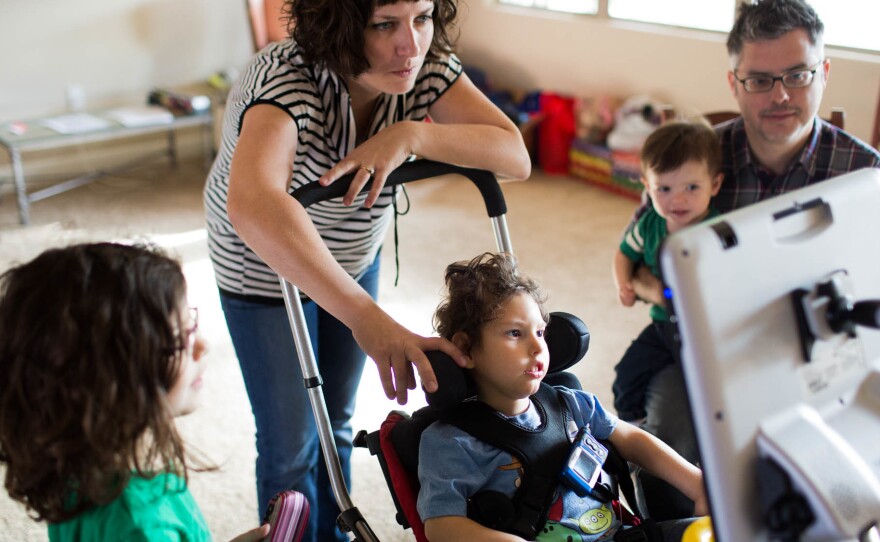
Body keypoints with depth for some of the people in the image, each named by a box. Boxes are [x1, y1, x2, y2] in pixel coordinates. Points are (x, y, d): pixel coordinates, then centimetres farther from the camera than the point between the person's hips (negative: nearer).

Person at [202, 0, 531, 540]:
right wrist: (368, 318, -64)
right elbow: (252, 205, -57)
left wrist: (413, 136, -41)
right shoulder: (287, 78, -39)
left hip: (353, 256, 5)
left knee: (338, 421, 21)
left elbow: (516, 156, -25)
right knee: (291, 444, 5)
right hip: (265, 267, -5)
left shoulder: (426, 66, -21)